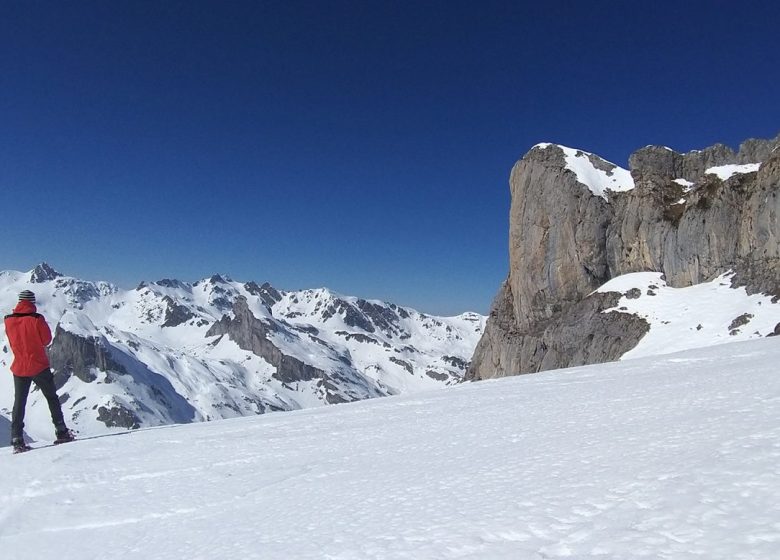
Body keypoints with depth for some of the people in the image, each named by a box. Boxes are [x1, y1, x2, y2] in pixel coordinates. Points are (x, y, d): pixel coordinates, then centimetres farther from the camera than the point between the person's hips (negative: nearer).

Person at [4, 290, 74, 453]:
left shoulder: (9, 321, -2)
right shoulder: (36, 319, -14)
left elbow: (13, 342, 11)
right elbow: (47, 340, -5)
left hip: (19, 368, 3)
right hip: (39, 366, -3)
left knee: (19, 403, 9)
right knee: (52, 398, 10)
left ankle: (17, 440, 6)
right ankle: (61, 432, 10)